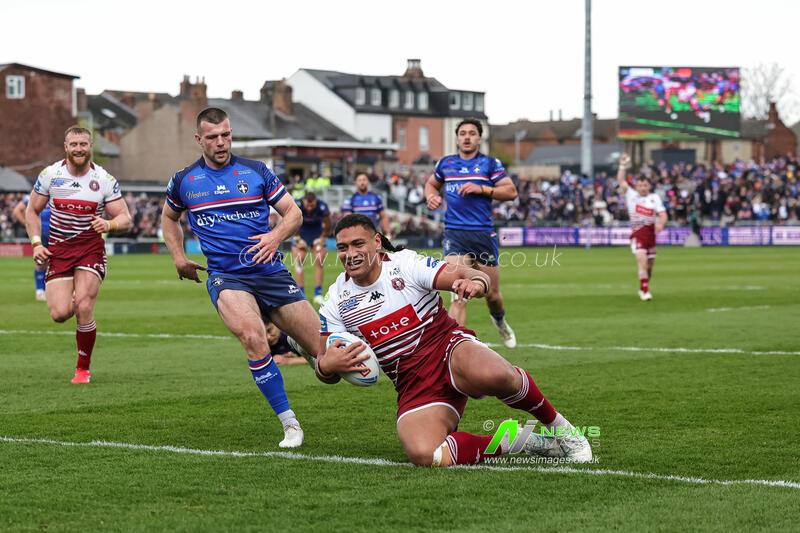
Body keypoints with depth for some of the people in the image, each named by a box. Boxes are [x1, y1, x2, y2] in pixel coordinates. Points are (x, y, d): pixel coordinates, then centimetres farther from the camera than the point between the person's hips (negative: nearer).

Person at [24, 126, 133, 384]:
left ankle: (83, 369, 3)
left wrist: (109, 224, -26)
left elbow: (126, 219, -3)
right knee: (60, 314, -13)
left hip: (90, 249, -1)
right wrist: (36, 243, -3)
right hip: (57, 250, 1)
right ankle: (70, 301, 28)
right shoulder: (49, 175, -2)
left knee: (83, 308, -17)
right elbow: (32, 211, 10)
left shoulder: (105, 180, -5)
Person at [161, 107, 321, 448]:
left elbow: (293, 212, 7)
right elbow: (169, 217, 28)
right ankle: (289, 423, -23)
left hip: (271, 272, 1)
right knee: (253, 337, -32)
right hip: (225, 276, -1)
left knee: (325, 351, -4)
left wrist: (276, 236, -13)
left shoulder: (255, 171, 4)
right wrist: (178, 257, 15)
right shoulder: (184, 180, 8)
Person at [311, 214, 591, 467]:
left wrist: (476, 281, -39)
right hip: (413, 387, 2)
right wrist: (326, 366, -19)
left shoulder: (405, 263, -5)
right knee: (424, 455, -32)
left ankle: (558, 426, -11)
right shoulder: (336, 300, 3)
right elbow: (325, 365, 6)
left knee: (494, 375, -41)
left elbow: (464, 274, -14)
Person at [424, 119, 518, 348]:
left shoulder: (490, 163, 4)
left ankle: (500, 322, 45)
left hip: (484, 234, 0)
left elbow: (511, 191, -2)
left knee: (492, 294, 11)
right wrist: (431, 196, 7)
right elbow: (431, 183, 29)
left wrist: (481, 189, -13)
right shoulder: (445, 163, 12)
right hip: (454, 235, 0)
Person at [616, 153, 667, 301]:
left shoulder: (655, 197, 7)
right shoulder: (631, 195, 5)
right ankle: (644, 291, -22)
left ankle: (643, 288, 31)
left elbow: (663, 214, -1)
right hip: (637, 232, -3)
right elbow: (621, 181, -4)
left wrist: (660, 224, -22)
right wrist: (623, 166, -14)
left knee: (649, 264, 10)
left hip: (651, 232, 3)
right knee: (641, 259, -21)